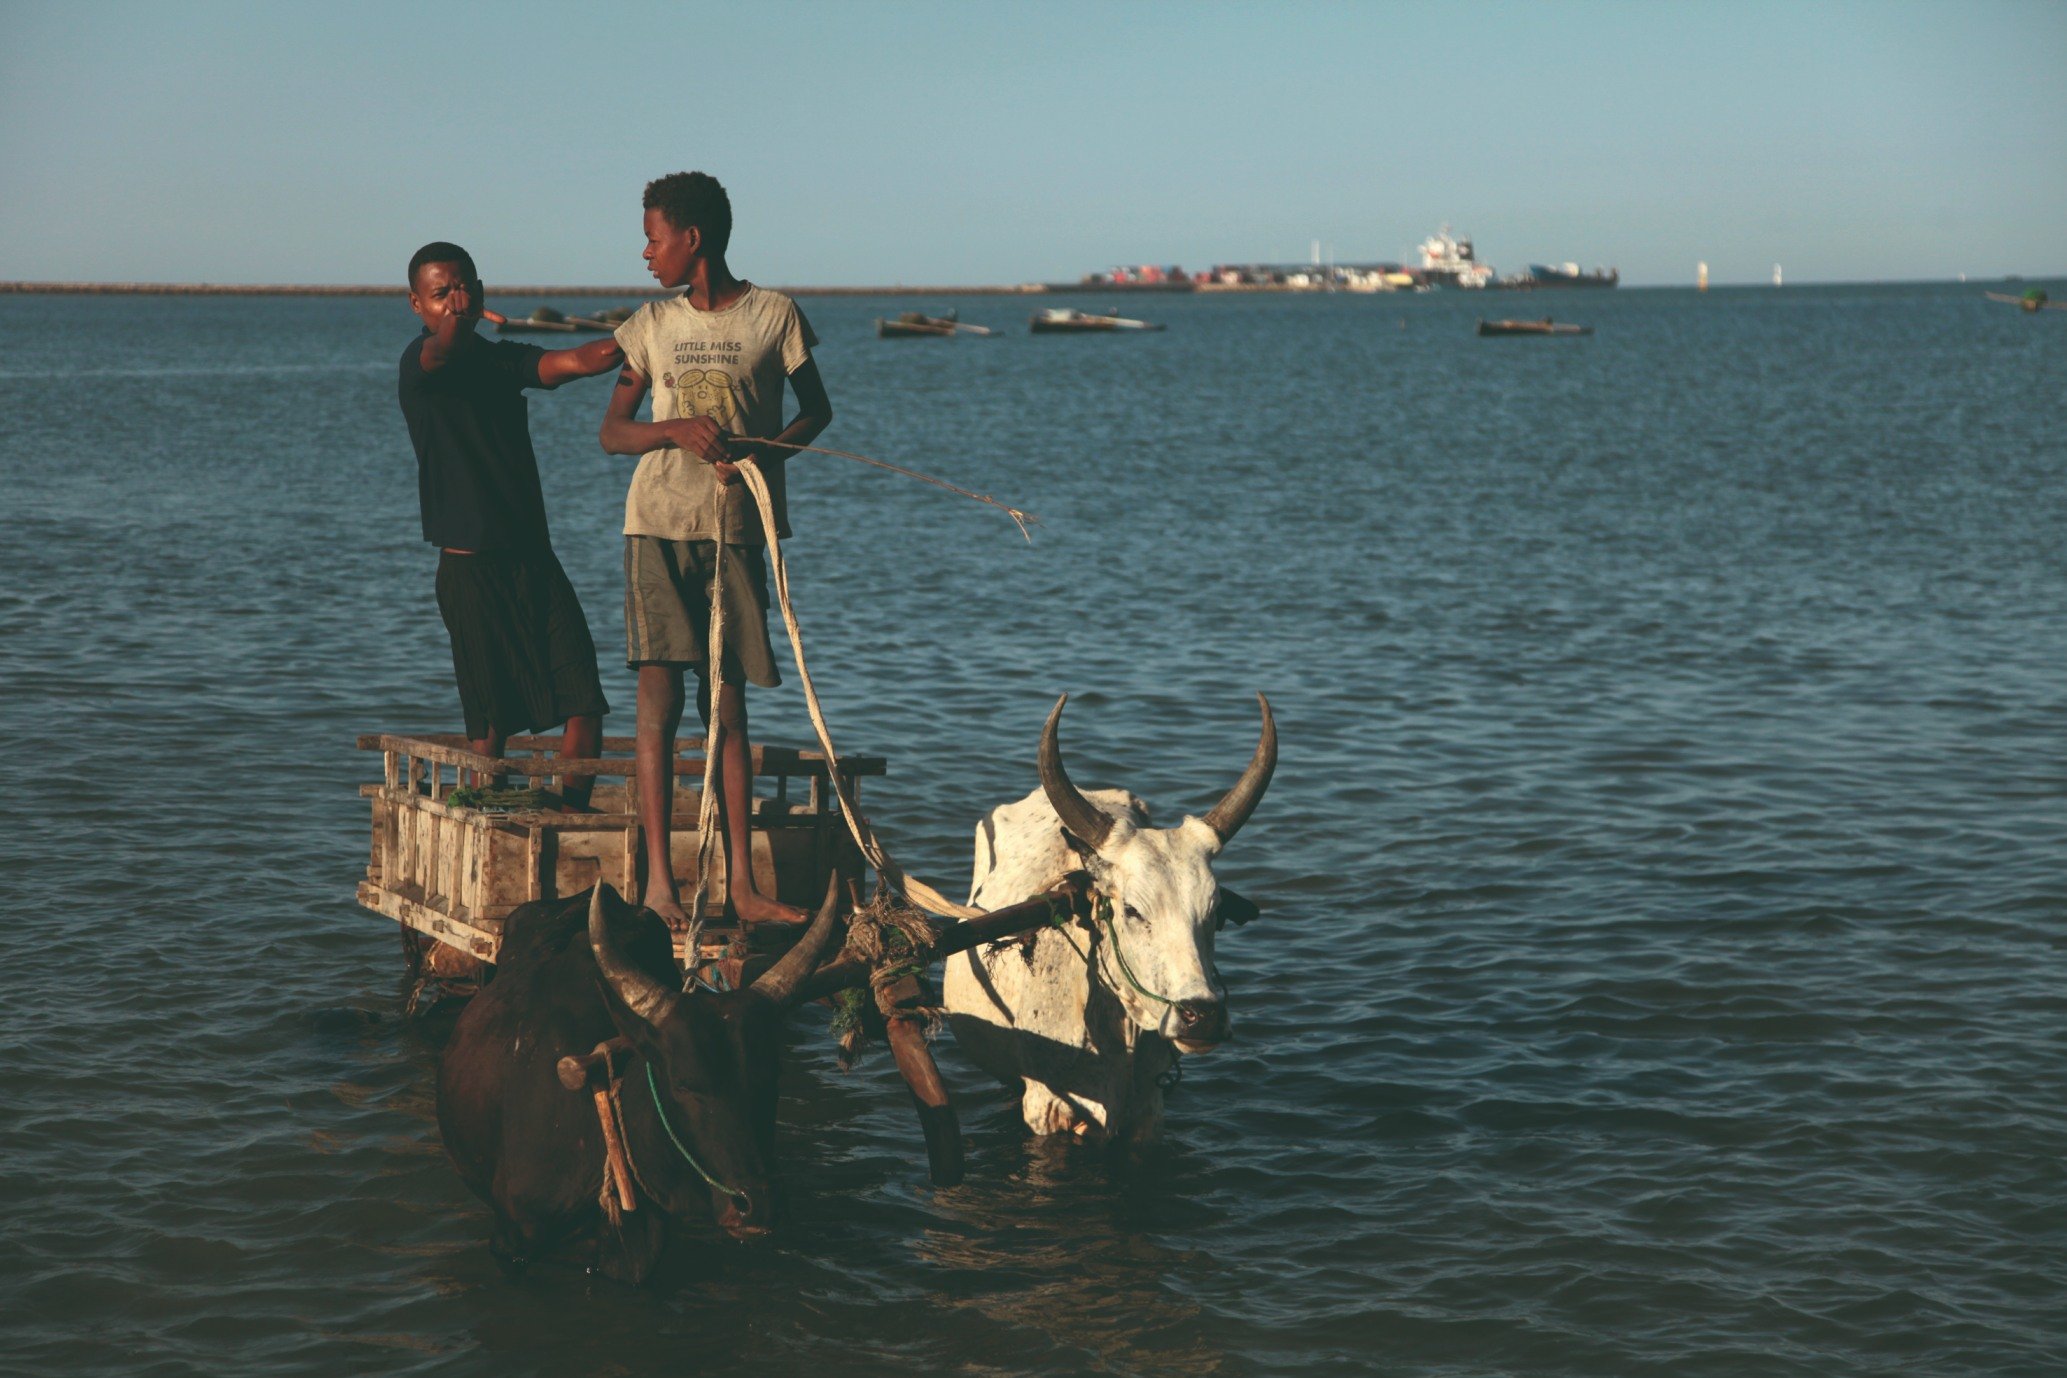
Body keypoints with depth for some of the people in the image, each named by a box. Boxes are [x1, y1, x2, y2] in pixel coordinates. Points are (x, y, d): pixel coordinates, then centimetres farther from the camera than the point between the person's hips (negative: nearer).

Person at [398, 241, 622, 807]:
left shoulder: (506, 359, 12)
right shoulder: (418, 363, -1)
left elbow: (580, 361, -4)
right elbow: (442, 348, -25)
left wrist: (633, 338, -23)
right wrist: (463, 321, -44)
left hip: (534, 557, 5)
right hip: (469, 565, -5)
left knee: (584, 705, -2)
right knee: (491, 723, -3)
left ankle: (572, 819, 8)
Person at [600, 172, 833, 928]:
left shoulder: (773, 314, 1)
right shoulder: (653, 323, 8)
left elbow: (816, 410, 10)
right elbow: (612, 431, 8)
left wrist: (766, 451, -10)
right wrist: (679, 428, -12)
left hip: (738, 527, -1)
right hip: (659, 524, 1)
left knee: (727, 707, 4)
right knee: (658, 697, -4)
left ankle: (740, 884, 7)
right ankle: (658, 882, -2)